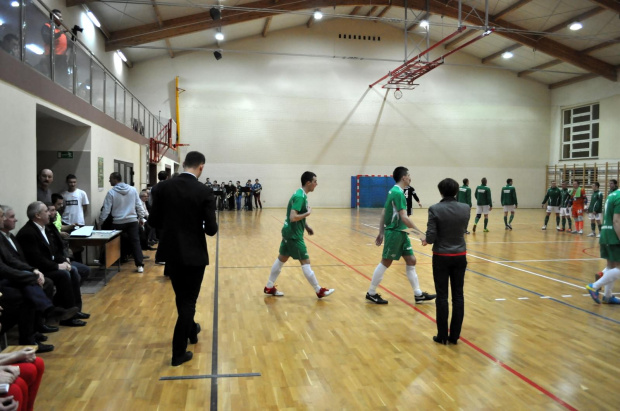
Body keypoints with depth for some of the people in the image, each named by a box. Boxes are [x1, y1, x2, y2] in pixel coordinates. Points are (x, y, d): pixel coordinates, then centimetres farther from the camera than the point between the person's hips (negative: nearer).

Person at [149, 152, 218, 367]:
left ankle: (191, 330, 45)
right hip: (194, 253, -4)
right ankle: (178, 352, 12)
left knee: (182, 297, 24)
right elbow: (211, 229, -15)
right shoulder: (204, 191, -15)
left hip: (171, 252, 4)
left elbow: (153, 221, -1)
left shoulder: (162, 187, -5)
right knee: (188, 300, 9)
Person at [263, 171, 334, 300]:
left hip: (290, 232, 10)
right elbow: (293, 217, -29)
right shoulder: (300, 196, -21)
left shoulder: (301, 194, 10)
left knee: (281, 258, 16)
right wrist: (308, 213, -18)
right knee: (305, 262, -2)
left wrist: (307, 226, 11)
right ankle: (319, 290, 6)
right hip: (294, 235, -10)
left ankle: (269, 287, 25)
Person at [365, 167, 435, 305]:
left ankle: (418, 294, 16)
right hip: (395, 232, -9)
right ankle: (371, 293, 12)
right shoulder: (398, 193, -18)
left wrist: (381, 233, 15)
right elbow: (404, 218, -24)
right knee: (385, 263, 0)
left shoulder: (393, 191, 11)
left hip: (401, 233, 9)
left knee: (411, 261, 10)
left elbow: (383, 214, 13)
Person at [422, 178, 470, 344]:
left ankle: (442, 336, 12)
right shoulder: (465, 208, -3)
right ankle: (455, 335, 17)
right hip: (460, 256, 3)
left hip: (442, 257, -3)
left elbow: (431, 236, -15)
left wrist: (426, 241, 6)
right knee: (458, 295, 10)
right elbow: (463, 230, 8)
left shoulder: (435, 209, -14)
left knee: (442, 296, 5)